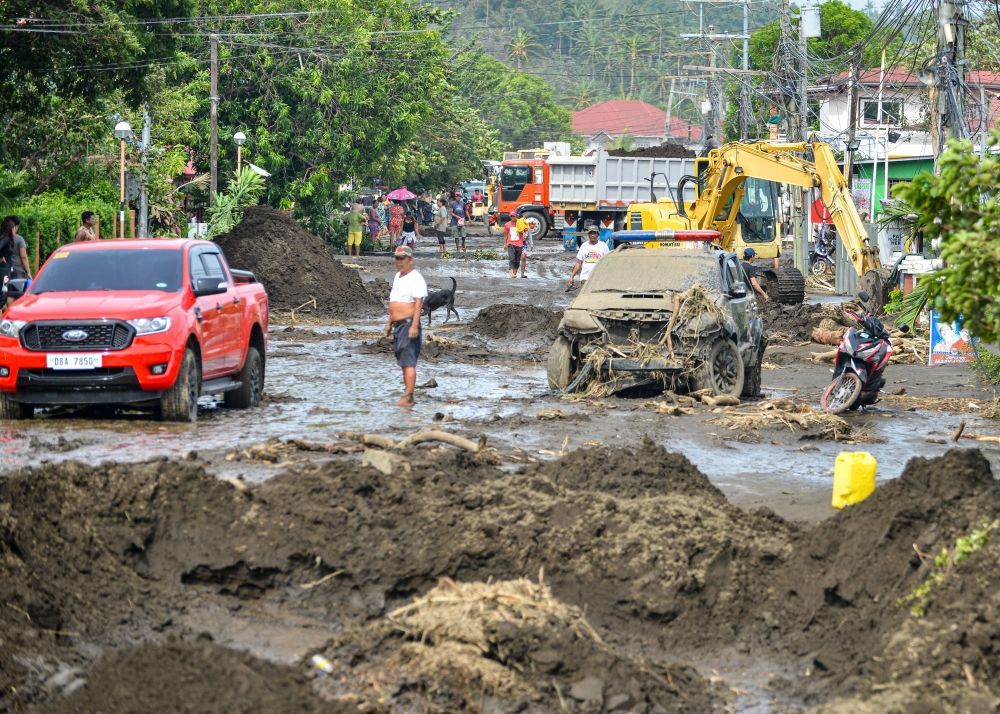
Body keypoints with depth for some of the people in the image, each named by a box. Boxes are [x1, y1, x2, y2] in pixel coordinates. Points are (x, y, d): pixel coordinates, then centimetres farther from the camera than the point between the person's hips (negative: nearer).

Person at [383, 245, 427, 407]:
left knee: (408, 361, -13)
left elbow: (418, 303, -18)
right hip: (398, 325, 10)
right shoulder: (398, 276, 17)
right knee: (403, 361, 11)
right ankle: (408, 396, 15)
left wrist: (414, 326, -24)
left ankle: (408, 397, -16)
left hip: (409, 324, -10)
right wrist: (389, 322, 22)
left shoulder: (415, 278, -11)